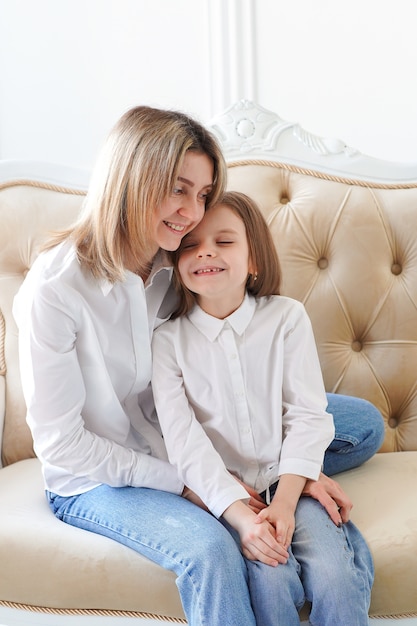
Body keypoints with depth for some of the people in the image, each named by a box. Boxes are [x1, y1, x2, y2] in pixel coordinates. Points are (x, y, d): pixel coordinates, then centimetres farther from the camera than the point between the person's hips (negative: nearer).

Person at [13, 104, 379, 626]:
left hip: (179, 445, 6)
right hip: (95, 480, -5)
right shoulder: (53, 290, -24)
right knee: (209, 549, -34)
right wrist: (183, 483, -19)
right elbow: (60, 444, -20)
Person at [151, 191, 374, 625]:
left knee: (333, 573, -21)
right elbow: (184, 442, -10)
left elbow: (307, 416, -4)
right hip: (220, 492, -1)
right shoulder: (168, 340, -3)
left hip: (288, 481, 1)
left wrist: (284, 504, -14)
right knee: (270, 577, -24)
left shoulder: (287, 317, -1)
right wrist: (240, 516, -20)